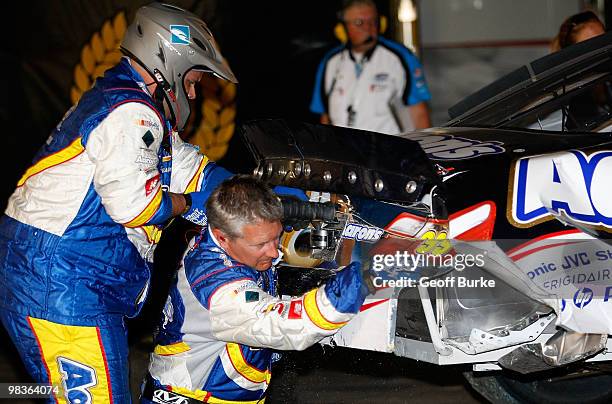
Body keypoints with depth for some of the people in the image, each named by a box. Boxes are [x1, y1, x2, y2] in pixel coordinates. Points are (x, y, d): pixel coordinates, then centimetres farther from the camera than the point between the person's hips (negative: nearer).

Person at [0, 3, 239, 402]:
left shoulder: (113, 99, 20)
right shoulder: (132, 113, -14)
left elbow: (195, 171, 19)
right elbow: (132, 202, -24)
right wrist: (188, 205, -4)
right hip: (61, 285, -11)